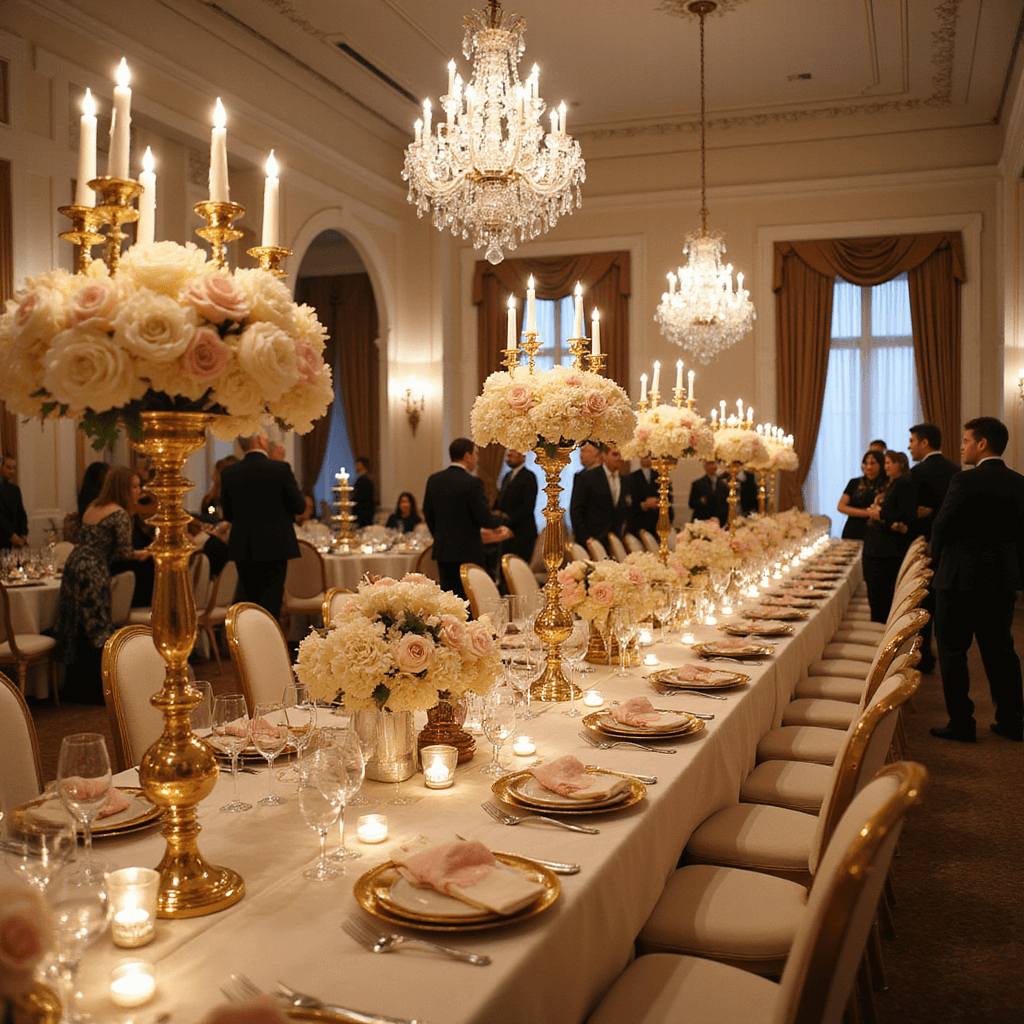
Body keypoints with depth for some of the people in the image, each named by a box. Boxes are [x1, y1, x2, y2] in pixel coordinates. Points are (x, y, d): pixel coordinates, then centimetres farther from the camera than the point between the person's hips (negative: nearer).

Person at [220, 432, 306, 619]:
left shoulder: (228, 473, -1)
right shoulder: (281, 469, -11)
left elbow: (227, 514, 6)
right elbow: (299, 505, -4)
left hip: (243, 548, 3)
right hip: (275, 547, -3)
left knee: (252, 603, 14)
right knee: (271, 604, 0)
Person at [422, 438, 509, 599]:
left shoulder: (434, 480, 3)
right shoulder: (472, 483, -15)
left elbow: (428, 514, 12)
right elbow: (485, 519, -15)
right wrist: (497, 523, 7)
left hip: (442, 550, 6)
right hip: (468, 551, -6)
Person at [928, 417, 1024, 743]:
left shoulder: (965, 481, -16)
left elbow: (941, 527, -12)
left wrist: (937, 561, 7)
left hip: (960, 578, -6)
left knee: (953, 650, 5)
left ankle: (961, 723, 8)